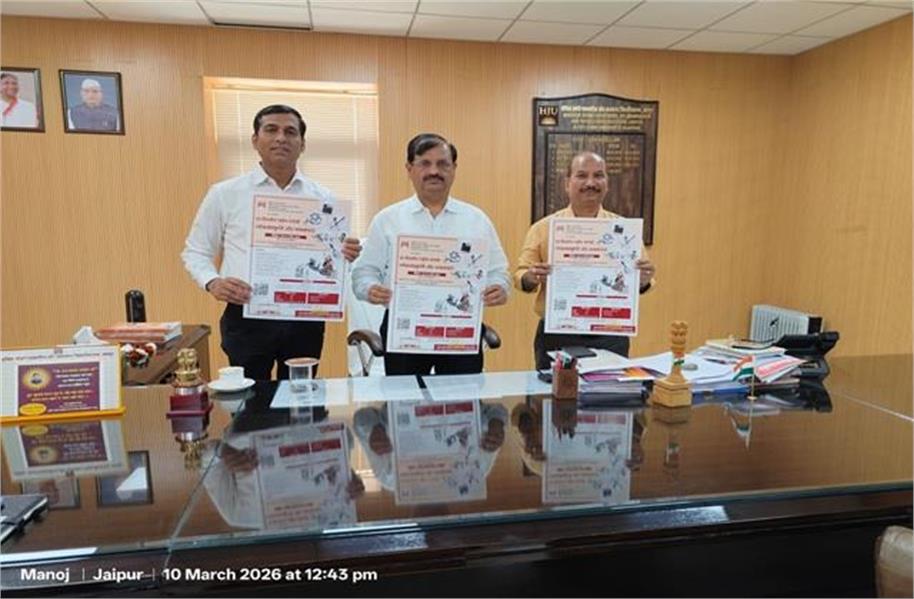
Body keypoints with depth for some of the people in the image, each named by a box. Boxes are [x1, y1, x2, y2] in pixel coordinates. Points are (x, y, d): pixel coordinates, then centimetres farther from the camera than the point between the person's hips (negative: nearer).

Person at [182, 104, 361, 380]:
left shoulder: (323, 199, 6)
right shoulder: (225, 194, 2)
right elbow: (195, 251, 9)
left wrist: (347, 255, -12)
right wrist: (212, 282, -11)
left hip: (304, 318, 2)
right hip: (247, 318, -1)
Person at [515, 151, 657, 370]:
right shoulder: (543, 228, 1)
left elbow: (641, 281, 9)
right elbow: (520, 276, 3)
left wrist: (643, 279, -12)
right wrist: (532, 278, -18)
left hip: (610, 337, 1)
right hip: (556, 337, -1)